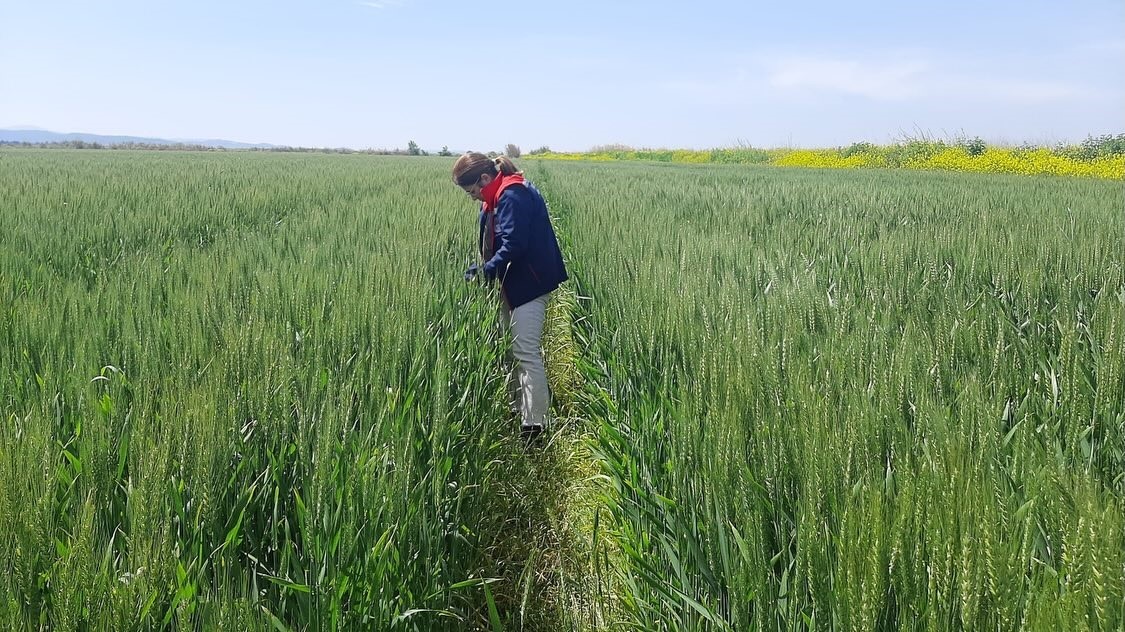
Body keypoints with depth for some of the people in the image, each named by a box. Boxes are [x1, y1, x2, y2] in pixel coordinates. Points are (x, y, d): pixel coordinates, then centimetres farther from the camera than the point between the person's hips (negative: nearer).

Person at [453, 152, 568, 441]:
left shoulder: (513, 196, -20)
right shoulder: (496, 198, 12)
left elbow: (512, 246, -26)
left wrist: (483, 273, -23)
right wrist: (481, 270, 6)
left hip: (529, 282, -11)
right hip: (512, 283, 11)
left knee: (526, 353, -10)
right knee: (509, 350, 16)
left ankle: (534, 424, -6)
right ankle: (517, 409, 27)